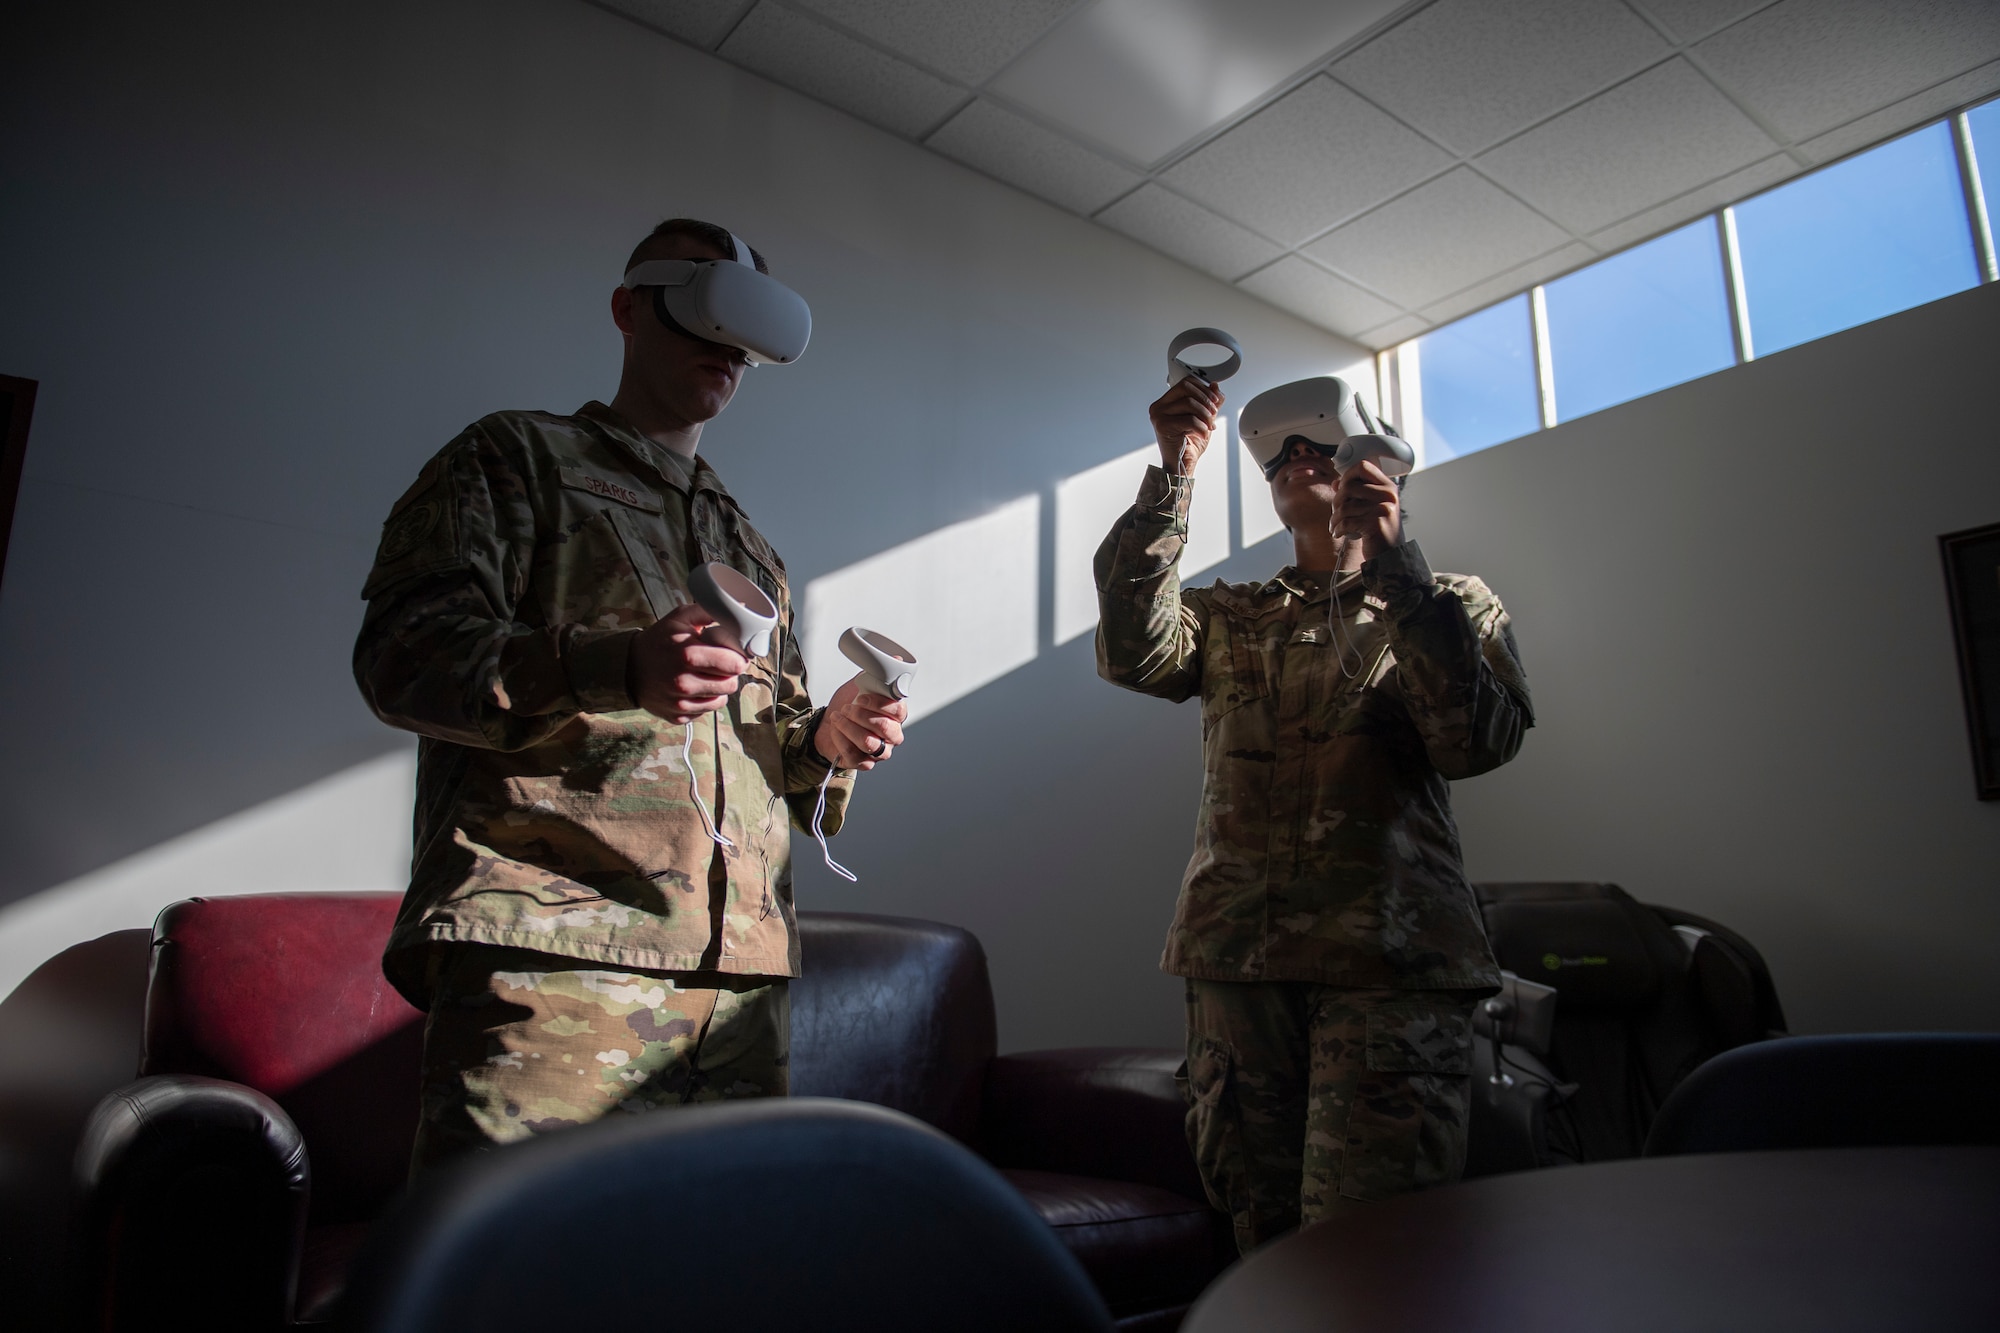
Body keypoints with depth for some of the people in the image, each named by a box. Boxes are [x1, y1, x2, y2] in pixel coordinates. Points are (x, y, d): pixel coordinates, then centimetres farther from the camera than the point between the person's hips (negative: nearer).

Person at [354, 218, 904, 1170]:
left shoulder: (751, 546, 29)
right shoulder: (518, 457, 12)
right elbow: (400, 653, -2)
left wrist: (824, 743, 6)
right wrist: (615, 668, -18)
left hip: (740, 969, 5)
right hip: (551, 948, -5)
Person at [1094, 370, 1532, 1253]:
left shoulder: (1453, 605, 14)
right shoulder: (1229, 615, 18)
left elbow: (1479, 741, -5)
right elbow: (1132, 653, -4)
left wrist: (1391, 563, -9)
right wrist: (1173, 473, -7)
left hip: (1390, 954, -2)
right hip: (1236, 948, 2)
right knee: (1258, 1226, 8)